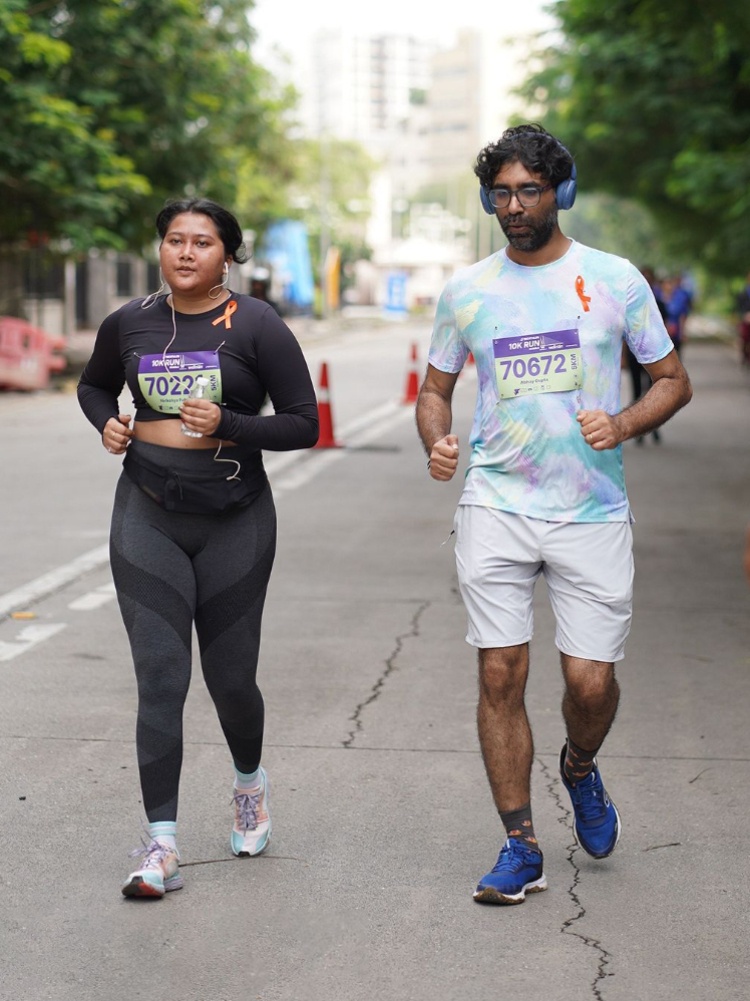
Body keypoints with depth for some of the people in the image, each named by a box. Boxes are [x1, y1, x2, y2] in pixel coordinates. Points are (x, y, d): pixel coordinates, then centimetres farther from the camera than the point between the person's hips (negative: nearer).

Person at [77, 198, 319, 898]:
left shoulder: (256, 327, -5)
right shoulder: (128, 324, 5)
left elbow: (303, 424, -5)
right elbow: (94, 385, 25)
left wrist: (228, 426, -19)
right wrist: (107, 423, 3)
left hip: (234, 518, -2)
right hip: (148, 514, 2)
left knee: (229, 678, 8)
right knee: (159, 677, -7)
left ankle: (249, 782, 41)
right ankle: (161, 848, -5)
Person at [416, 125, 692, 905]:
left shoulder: (614, 280, 1)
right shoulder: (467, 291, 6)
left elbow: (673, 380, 7)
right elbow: (436, 387, 16)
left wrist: (623, 425, -12)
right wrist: (436, 442, -6)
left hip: (592, 512, -1)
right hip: (495, 506, 1)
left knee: (590, 681, -2)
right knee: (500, 675, -3)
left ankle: (579, 769, 34)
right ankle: (520, 848, 9)